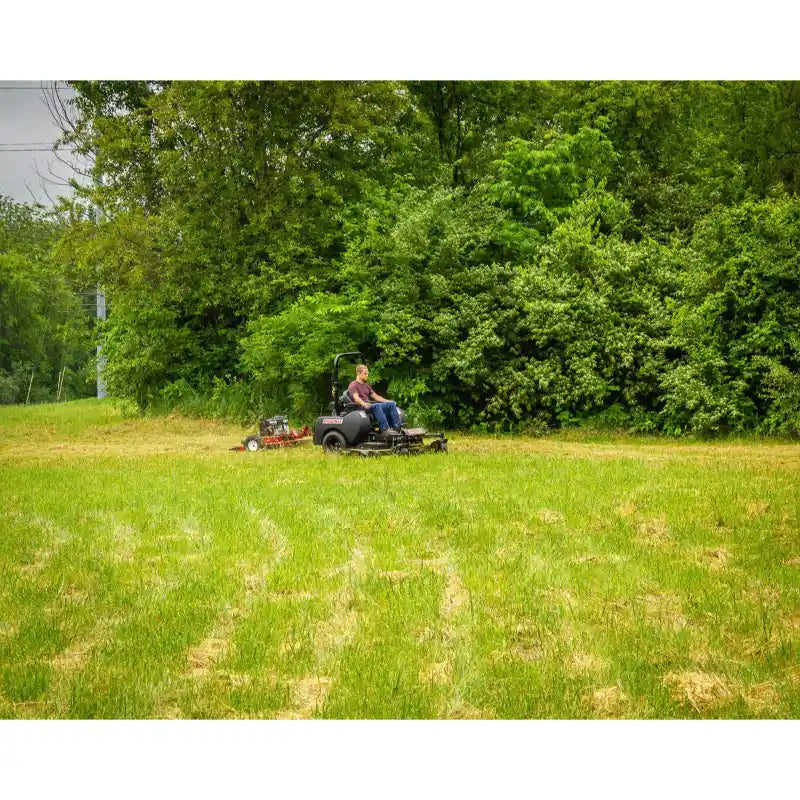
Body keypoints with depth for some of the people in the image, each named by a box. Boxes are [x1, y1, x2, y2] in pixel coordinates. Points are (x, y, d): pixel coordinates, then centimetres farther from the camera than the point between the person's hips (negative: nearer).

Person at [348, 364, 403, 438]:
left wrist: (388, 401, 14)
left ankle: (397, 427, -23)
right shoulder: (353, 385, 3)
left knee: (392, 404, -11)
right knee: (376, 406, -39)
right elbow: (356, 398, -14)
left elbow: (375, 396, 26)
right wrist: (364, 404, -34)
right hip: (360, 408, -8)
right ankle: (384, 430, -51)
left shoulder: (367, 386, 28)